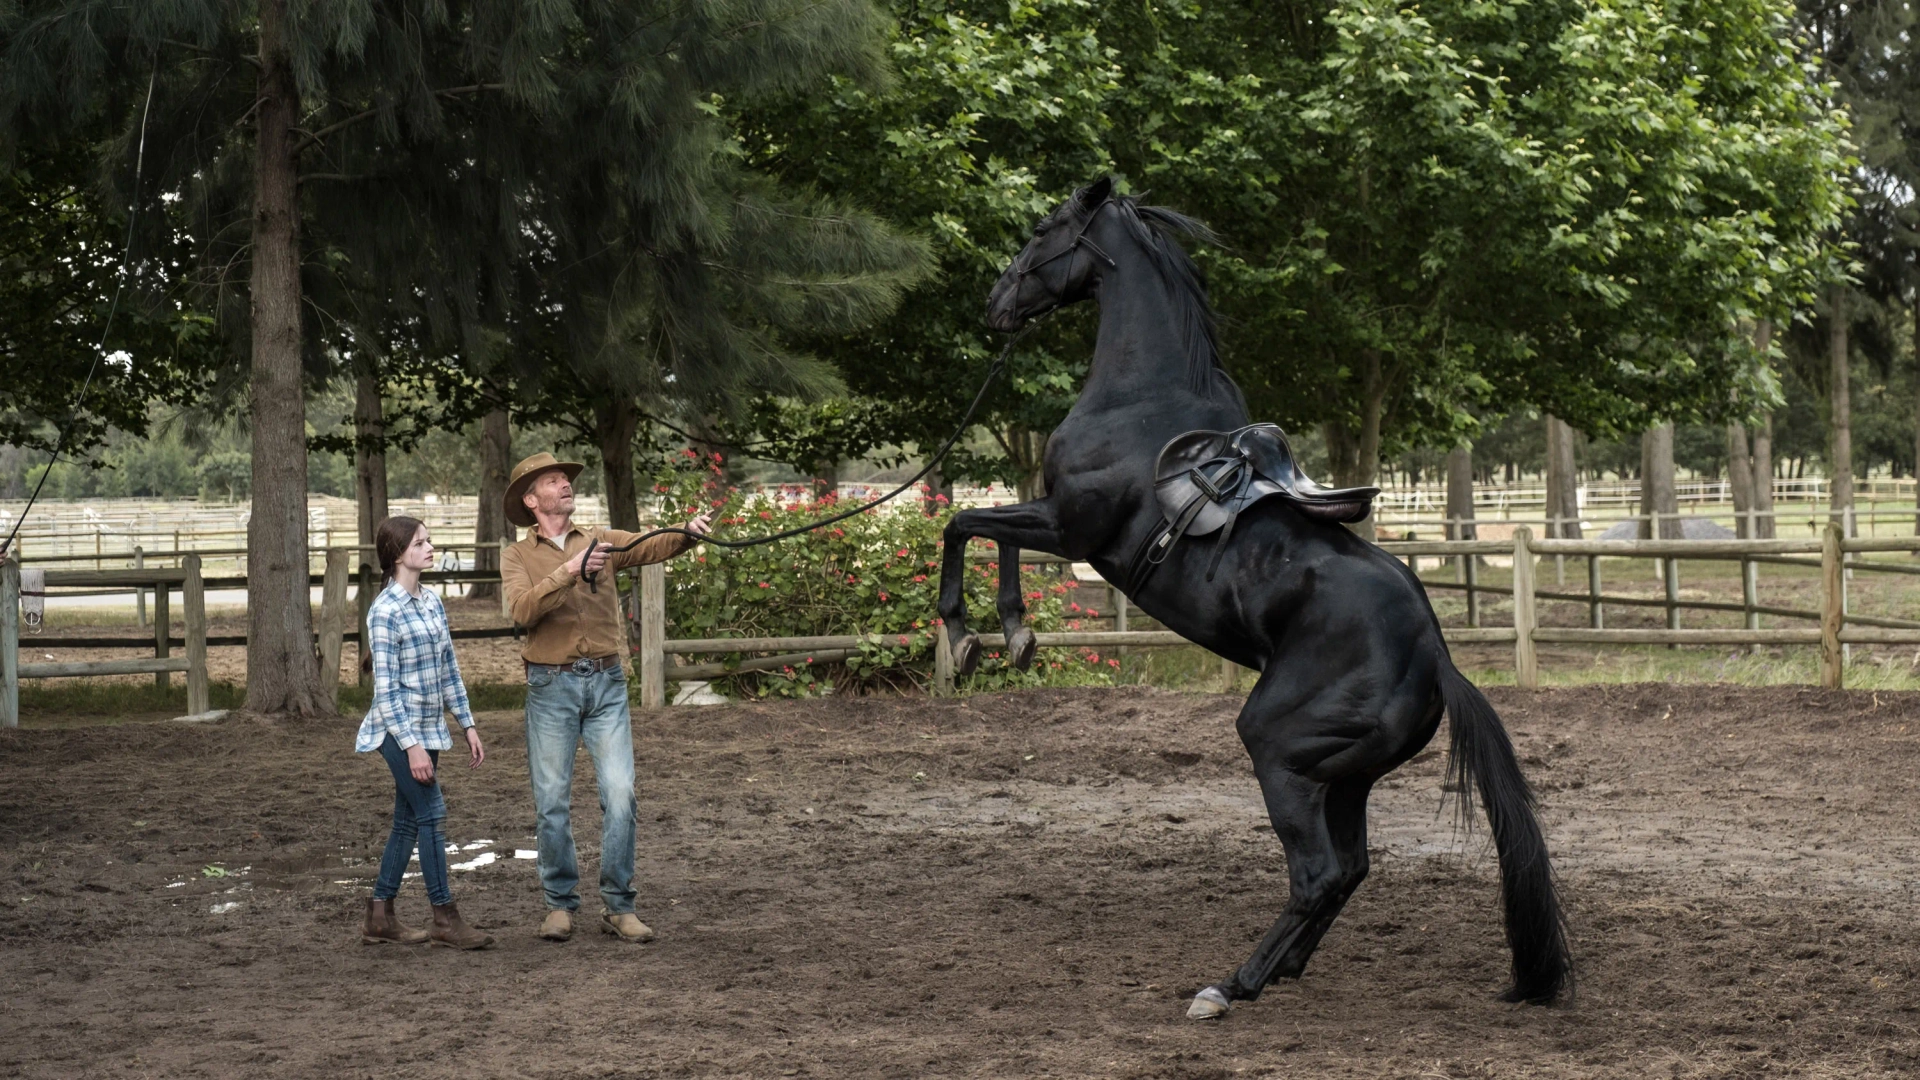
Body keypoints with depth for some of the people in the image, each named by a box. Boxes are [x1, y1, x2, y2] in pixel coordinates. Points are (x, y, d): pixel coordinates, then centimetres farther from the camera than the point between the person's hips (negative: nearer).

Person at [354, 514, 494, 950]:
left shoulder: (431, 602, 10)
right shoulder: (386, 611, -14)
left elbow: (449, 671, 16)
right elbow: (386, 689, -16)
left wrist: (468, 725, 13)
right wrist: (412, 746, -20)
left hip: (429, 729, 8)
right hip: (400, 730, -8)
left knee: (408, 823, 10)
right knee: (431, 814, -9)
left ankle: (380, 917, 17)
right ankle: (445, 919, -3)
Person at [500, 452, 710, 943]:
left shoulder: (603, 541, 10)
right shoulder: (517, 557, 6)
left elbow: (653, 547, -8)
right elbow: (523, 609, -12)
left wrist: (688, 533, -28)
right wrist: (569, 571, -22)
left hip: (606, 684, 1)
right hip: (550, 686, -1)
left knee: (619, 793, -6)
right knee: (551, 801, 2)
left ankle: (619, 907, 2)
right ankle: (560, 904, 15)